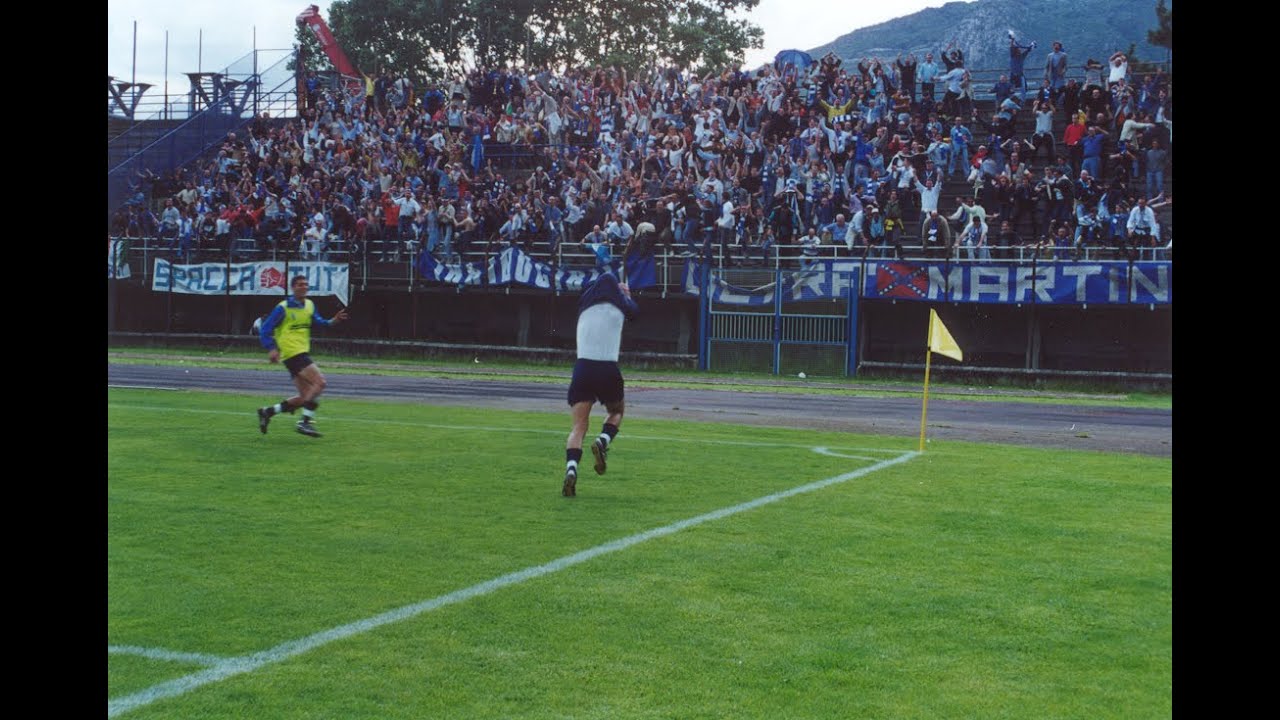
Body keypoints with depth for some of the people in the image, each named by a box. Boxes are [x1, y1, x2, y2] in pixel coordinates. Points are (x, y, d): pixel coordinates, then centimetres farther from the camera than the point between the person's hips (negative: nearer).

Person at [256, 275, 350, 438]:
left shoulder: (310, 305, 14)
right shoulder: (283, 308, -6)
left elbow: (319, 322, 9)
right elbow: (265, 330, -7)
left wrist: (333, 321, -11)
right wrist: (272, 349, -20)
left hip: (303, 353, 8)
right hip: (292, 353, -8)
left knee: (306, 397, 7)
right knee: (319, 382, -20)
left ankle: (267, 412, 15)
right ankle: (306, 422, -18)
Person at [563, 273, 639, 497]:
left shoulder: (585, 306, 11)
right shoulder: (619, 307, 6)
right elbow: (634, 310, 27)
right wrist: (626, 295, 44)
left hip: (582, 367, 1)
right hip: (609, 369, -1)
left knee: (579, 426, -2)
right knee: (617, 411, 26)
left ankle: (571, 469, -25)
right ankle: (603, 440, -5)